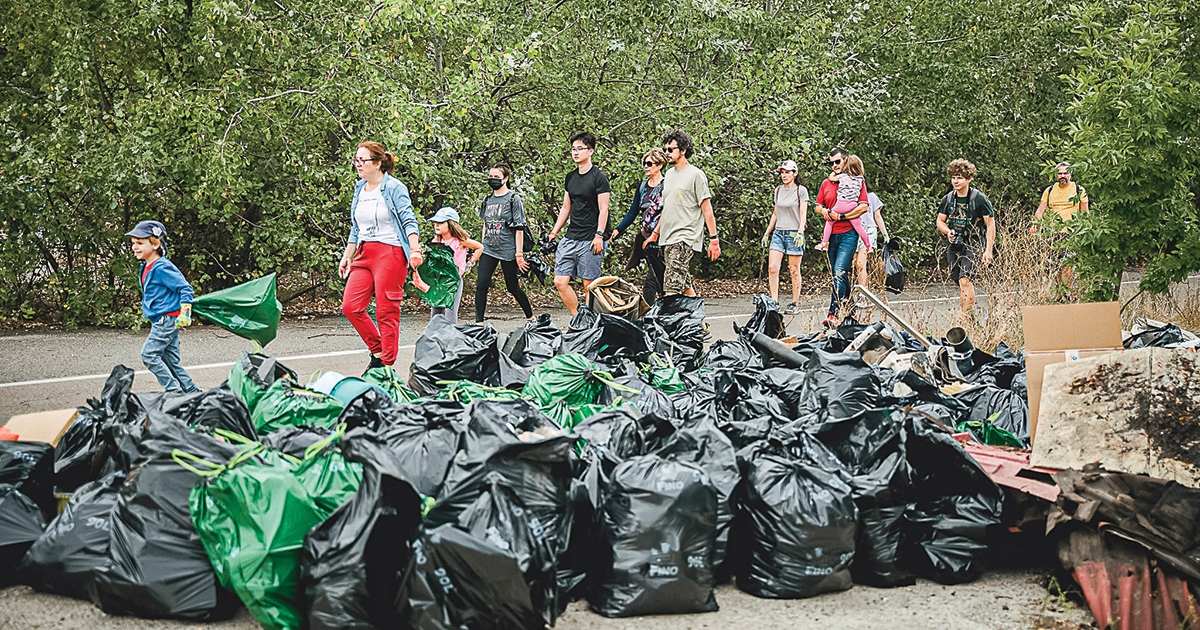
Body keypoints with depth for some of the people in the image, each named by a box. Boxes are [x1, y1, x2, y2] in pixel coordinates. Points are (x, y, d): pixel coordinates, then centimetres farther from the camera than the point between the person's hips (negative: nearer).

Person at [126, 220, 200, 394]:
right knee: (171, 361, 10)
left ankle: (174, 391, -9)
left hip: (167, 320, -10)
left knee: (149, 354, -11)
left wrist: (185, 314, -22)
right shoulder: (147, 267, 12)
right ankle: (193, 392, 14)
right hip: (162, 322, 10)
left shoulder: (162, 268, -17)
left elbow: (185, 289, -19)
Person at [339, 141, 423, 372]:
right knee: (350, 306, -1)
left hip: (390, 253, -7)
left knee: (387, 312, -3)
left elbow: (409, 221, -12)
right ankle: (377, 351, 16)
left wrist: (415, 250, -24)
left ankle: (387, 365, 5)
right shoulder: (360, 188, 13)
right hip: (364, 254, 7)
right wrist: (347, 256, 21)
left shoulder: (394, 188, -8)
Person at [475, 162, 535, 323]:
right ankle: (479, 323, -6)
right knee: (481, 284, -10)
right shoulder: (487, 200, 11)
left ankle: (531, 318, 23)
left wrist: (519, 253, -11)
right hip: (488, 250, 5)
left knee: (513, 288, 4)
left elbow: (519, 228, -8)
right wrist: (481, 247, 19)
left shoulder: (514, 199, -5)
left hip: (508, 251, -5)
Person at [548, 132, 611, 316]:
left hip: (590, 239, -7)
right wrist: (554, 232, 16)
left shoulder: (599, 177, -5)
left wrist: (599, 236, -16)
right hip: (570, 237, 7)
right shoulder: (570, 177, 15)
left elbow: (603, 209, -9)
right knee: (560, 282, -1)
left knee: (589, 284, -2)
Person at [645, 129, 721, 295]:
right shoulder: (669, 174, 18)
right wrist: (655, 233, 26)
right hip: (667, 238, 8)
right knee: (684, 284, 10)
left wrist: (713, 239, -11)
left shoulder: (696, 175, -6)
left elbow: (707, 209, -8)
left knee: (671, 285, -18)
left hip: (685, 238, -8)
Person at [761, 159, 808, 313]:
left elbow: (803, 214, -5)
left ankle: (795, 303, 8)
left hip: (794, 233, -5)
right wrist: (767, 232, 18)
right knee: (772, 267, -7)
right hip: (778, 233, 5)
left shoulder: (801, 190, -1)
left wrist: (800, 233, -17)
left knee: (794, 270, 0)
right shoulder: (778, 190, 14)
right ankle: (774, 301, -4)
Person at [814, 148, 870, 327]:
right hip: (831, 235, 6)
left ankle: (833, 314, -23)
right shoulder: (826, 183, 14)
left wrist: (841, 216, -13)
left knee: (839, 273, -17)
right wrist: (825, 212, -3)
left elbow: (863, 207, -9)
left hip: (848, 234, -6)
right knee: (839, 275, 10)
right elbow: (818, 207, 20)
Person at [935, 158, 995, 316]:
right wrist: (948, 231, -7)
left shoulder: (979, 198, -8)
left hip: (973, 245, -6)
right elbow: (940, 221, 17)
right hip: (954, 246, 6)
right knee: (959, 283, 10)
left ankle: (966, 317, -20)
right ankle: (969, 314, 24)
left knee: (964, 280, -20)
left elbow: (990, 224, -5)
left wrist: (988, 250, -11)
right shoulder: (948, 199, 6)